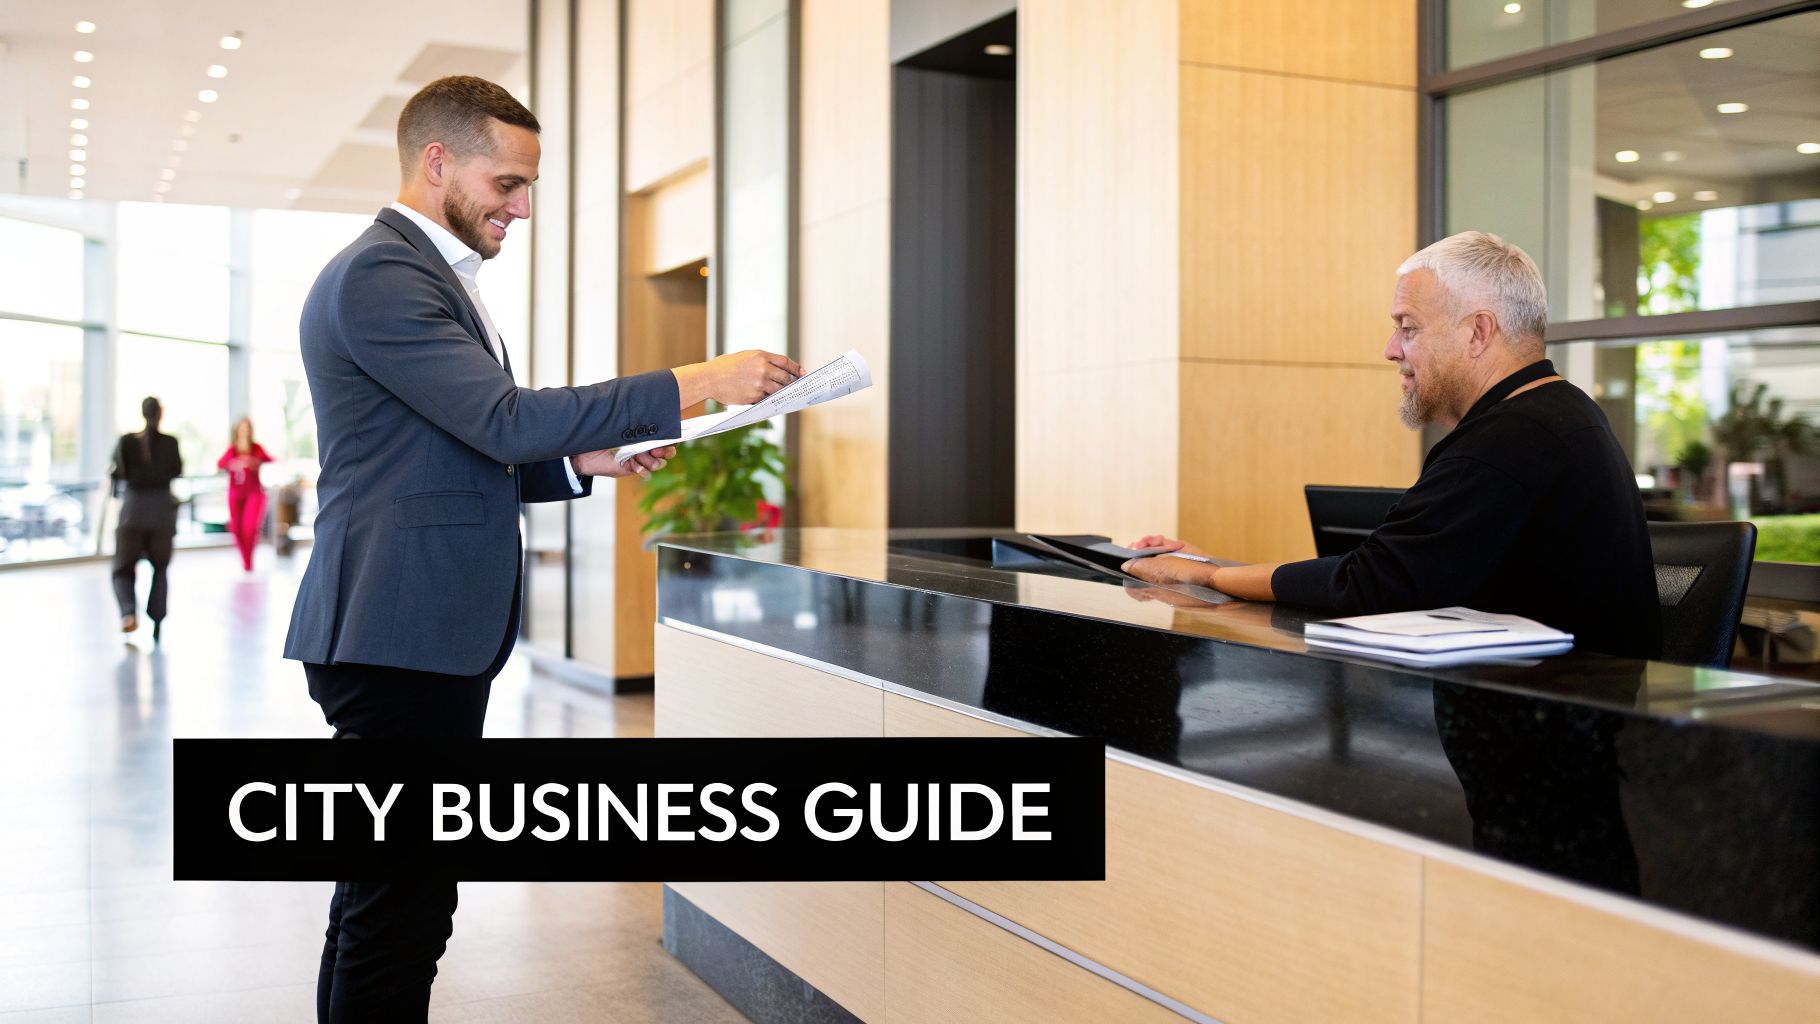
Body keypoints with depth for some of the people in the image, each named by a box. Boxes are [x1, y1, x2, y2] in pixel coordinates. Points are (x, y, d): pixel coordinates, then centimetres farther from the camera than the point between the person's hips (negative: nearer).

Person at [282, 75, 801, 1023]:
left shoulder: (430, 273, 21)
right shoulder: (378, 275, -12)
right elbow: (506, 419, -21)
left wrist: (581, 460, 9)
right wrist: (698, 384, -20)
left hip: (435, 638, 11)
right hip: (398, 634, -11)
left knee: (382, 902, 16)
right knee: (402, 911, -7)